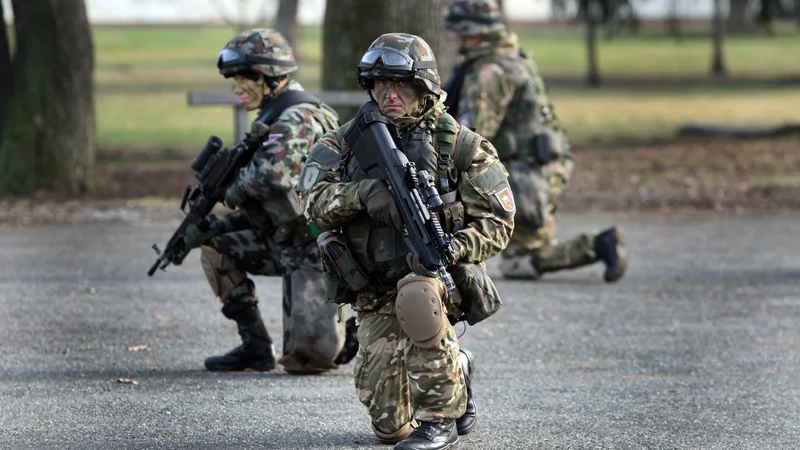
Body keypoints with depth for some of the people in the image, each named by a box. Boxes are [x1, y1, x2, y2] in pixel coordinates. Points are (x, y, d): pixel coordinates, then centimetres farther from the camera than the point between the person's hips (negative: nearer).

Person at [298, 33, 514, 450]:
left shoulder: (460, 145, -6)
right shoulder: (346, 142, 1)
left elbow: (497, 223, -8)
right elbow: (316, 202, -14)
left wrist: (450, 248, -27)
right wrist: (364, 192, -34)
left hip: (438, 274, -3)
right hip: (375, 298, 3)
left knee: (415, 295, -41)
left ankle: (440, 416, -23)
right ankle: (456, 370, 34)